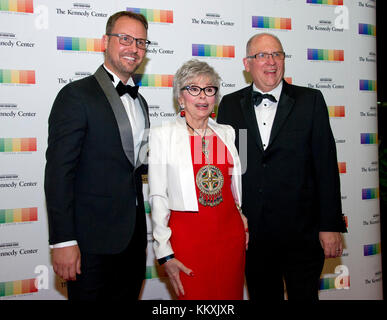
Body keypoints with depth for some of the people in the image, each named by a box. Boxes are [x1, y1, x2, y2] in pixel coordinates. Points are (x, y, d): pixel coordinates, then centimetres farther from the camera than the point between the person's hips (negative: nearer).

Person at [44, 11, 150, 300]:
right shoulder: (76, 95, -11)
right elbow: (58, 172, -16)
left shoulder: (139, 102, 14)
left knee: (129, 295, 17)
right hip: (92, 241, -7)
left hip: (133, 235, 7)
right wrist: (63, 241, -19)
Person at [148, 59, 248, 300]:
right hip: (187, 234, -3)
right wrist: (164, 253, -7)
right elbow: (158, 197, -4)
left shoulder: (227, 133, 10)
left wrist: (245, 221, 9)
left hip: (231, 233, 4)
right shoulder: (162, 135, -1)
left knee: (231, 295, 11)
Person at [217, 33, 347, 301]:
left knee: (304, 295, 8)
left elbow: (326, 165, -2)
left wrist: (331, 226, -5)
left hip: (302, 233, -1)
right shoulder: (230, 105, 5)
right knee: (262, 295, 15)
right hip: (251, 233, 2)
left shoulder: (310, 100, 0)